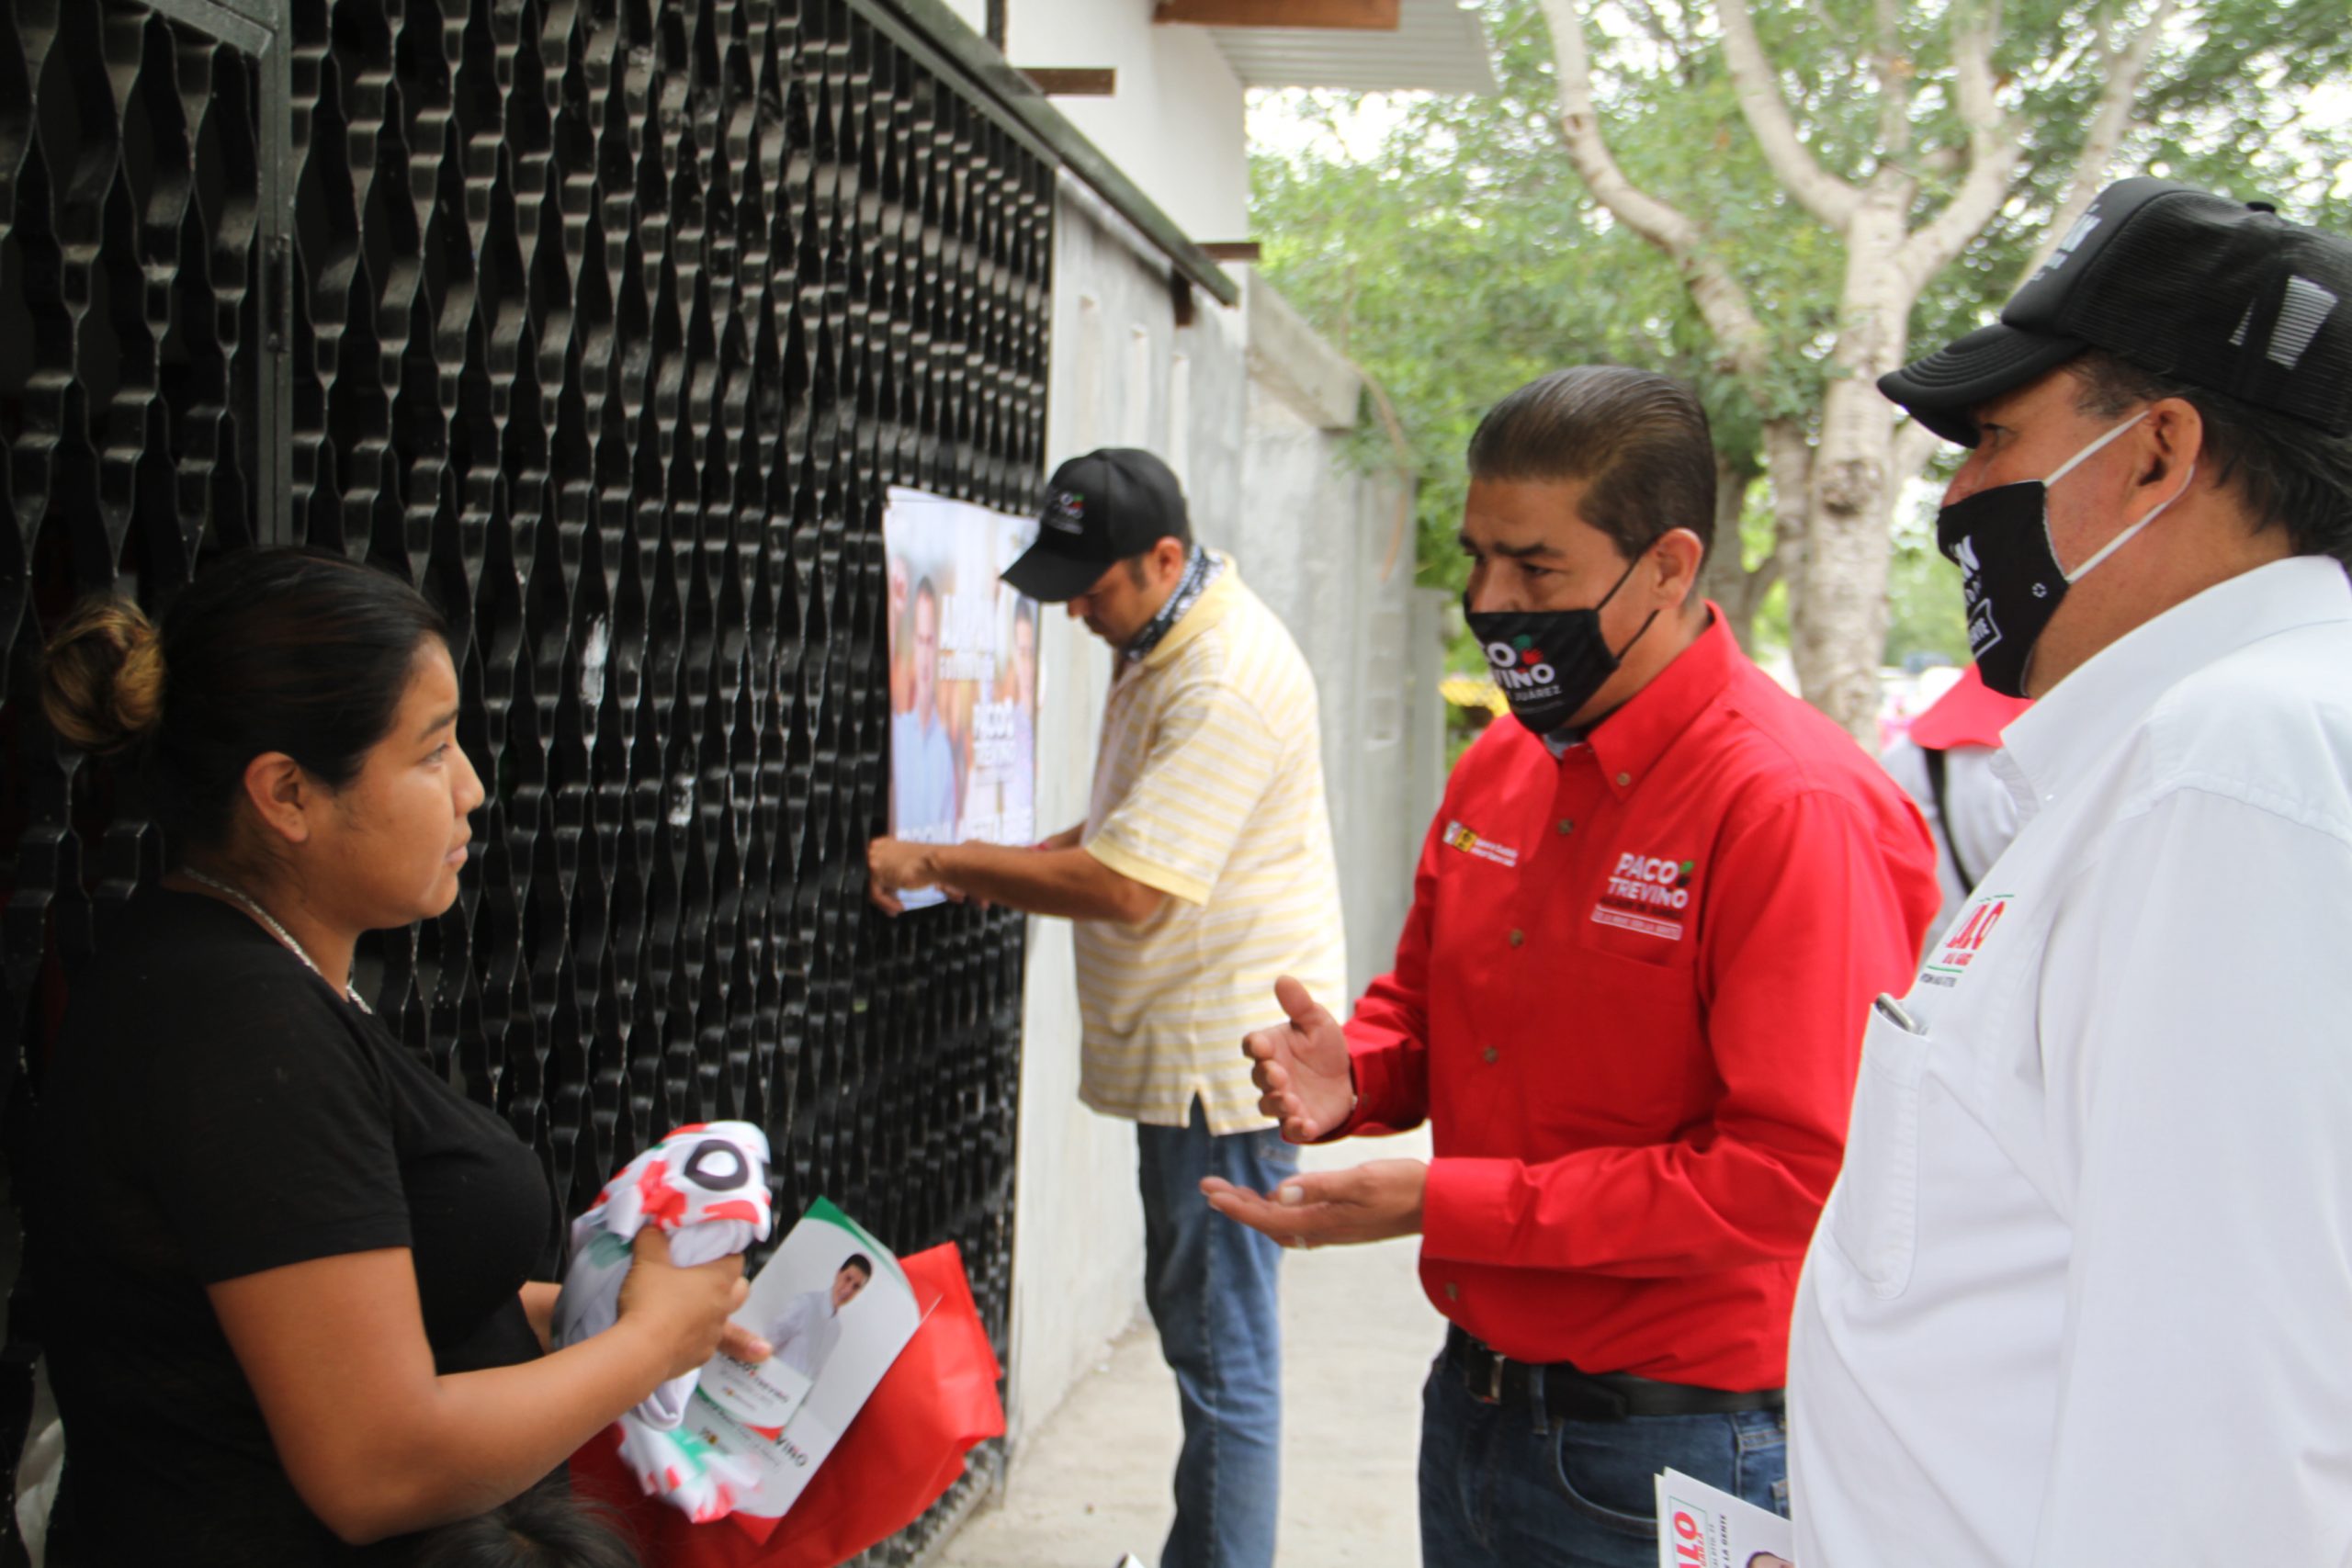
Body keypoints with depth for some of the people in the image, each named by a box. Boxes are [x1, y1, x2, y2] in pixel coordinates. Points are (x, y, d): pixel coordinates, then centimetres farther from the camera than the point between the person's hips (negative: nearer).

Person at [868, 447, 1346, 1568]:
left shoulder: (1228, 680, -22)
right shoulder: (1160, 647, 13)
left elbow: (1128, 887, -27)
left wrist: (937, 865, -17)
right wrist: (1006, 868, 9)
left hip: (1224, 1056, -11)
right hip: (1186, 1050, 11)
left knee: (1220, 1349, -4)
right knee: (1193, 1317, 17)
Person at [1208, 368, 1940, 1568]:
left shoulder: (1798, 807, -19)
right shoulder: (1497, 769, 6)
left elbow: (1789, 1175, -23)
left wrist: (1439, 1203, -22)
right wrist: (1351, 1073, -5)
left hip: (1665, 1456, -7)